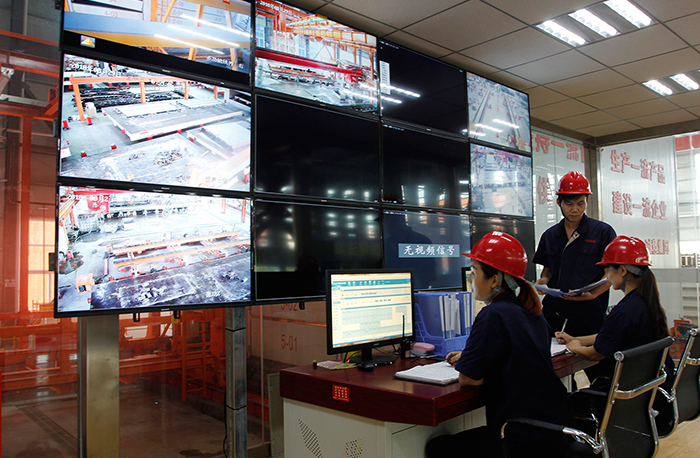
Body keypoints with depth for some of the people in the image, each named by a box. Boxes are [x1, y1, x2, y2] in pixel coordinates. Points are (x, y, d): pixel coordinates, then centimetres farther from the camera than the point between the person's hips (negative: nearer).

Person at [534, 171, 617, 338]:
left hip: (588, 312, -2)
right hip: (554, 311, 3)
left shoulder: (603, 232, 3)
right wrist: (544, 279, 0)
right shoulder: (550, 236, 14)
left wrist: (593, 294, -16)